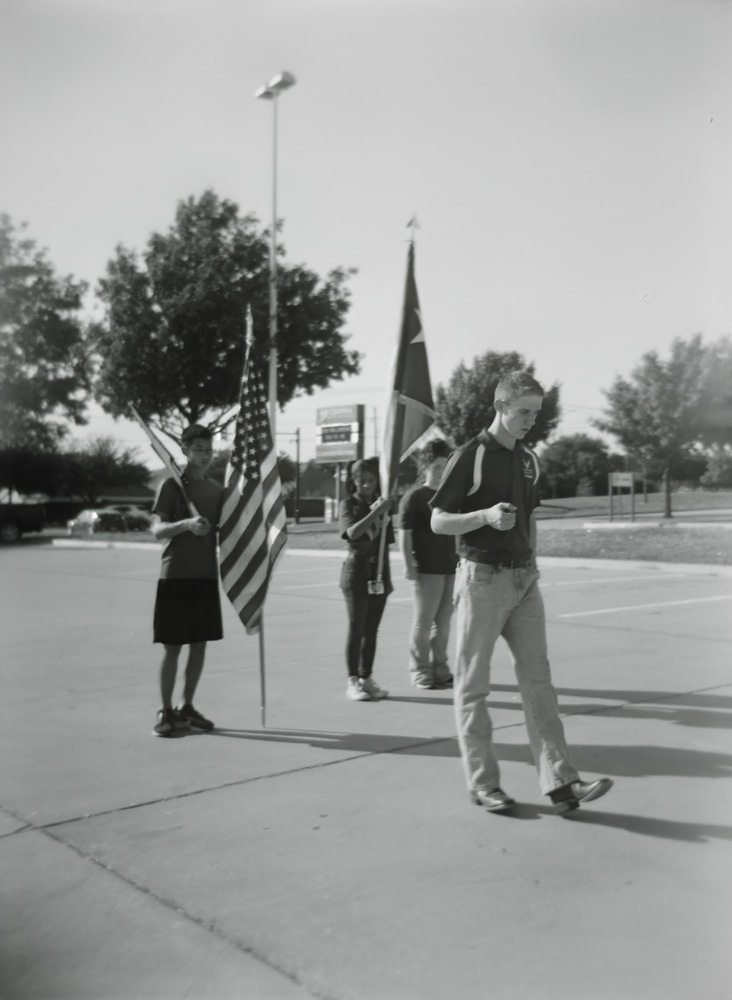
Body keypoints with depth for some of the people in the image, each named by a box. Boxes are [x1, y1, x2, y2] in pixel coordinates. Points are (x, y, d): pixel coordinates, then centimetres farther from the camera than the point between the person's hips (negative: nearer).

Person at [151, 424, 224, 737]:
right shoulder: (171, 485, -6)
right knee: (172, 646, -2)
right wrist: (186, 524, -31)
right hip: (175, 576, -5)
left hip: (206, 575, 5)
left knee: (199, 644, 8)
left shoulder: (216, 489, 10)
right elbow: (157, 530, -14)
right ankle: (166, 712, 8)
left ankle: (187, 707, 20)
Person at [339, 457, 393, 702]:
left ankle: (367, 678, 12)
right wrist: (376, 512, -29)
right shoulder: (348, 504, -2)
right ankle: (352, 681, -1)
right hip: (357, 571, -4)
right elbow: (352, 532, -21)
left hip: (379, 573, 4)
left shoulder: (381, 503, 10)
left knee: (371, 630, 6)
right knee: (356, 628, -4)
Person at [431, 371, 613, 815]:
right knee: (474, 685, 3)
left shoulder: (528, 459, 12)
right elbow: (439, 521, -9)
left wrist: (531, 564, 15)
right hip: (483, 578, -6)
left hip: (524, 578, 6)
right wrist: (486, 516, -24)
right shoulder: (470, 456, -8)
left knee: (538, 679, 3)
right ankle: (483, 783, 12)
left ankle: (560, 782, 5)